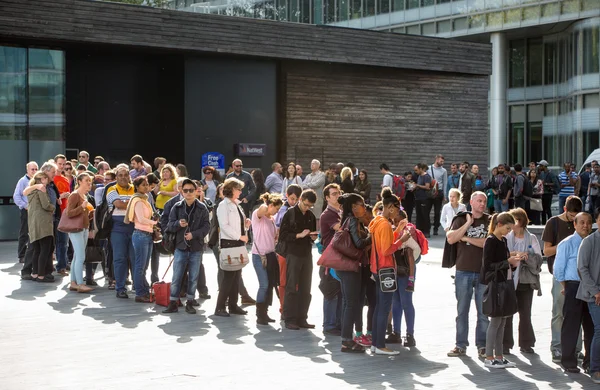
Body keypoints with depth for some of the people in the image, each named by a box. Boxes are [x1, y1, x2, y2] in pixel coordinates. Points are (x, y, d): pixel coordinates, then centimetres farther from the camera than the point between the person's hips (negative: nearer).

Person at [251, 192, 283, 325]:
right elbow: (262, 208, -34)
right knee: (264, 285, -11)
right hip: (259, 255, -8)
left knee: (270, 285, 8)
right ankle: (260, 315, -2)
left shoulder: (271, 218, 15)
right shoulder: (258, 215, -9)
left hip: (270, 254, 8)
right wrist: (265, 205, -13)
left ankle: (264, 313, 18)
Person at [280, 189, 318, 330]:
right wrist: (299, 235, -18)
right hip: (293, 255, -6)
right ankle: (289, 320, 1)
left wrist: (313, 237, 1)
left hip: (307, 255, 6)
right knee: (291, 289, -3)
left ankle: (301, 319, 14)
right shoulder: (290, 214, -5)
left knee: (305, 290, 7)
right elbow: (282, 235, -9)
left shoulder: (311, 216, 11)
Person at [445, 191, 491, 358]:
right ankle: (461, 345, 12)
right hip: (463, 272, 1)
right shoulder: (461, 220, 7)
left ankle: (482, 346, 11)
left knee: (484, 311, 3)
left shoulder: (490, 221, 5)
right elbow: (450, 239, -8)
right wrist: (468, 224, -9)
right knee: (462, 310, 5)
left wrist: (467, 238, -7)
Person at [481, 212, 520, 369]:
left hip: (503, 284, 9)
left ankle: (499, 356, 15)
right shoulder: (491, 241, -12)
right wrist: (508, 262, -17)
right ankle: (489, 358, 1)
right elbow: (488, 265, -17)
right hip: (493, 284, -9)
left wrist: (514, 261, 3)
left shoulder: (503, 240, 14)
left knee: (502, 320, 9)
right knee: (496, 320, -6)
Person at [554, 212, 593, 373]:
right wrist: (566, 287, 0)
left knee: (591, 326, 10)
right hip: (573, 287, -4)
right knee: (571, 325, 0)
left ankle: (590, 362, 22)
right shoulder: (567, 244, -3)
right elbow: (558, 269, -2)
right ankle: (568, 362, 9)